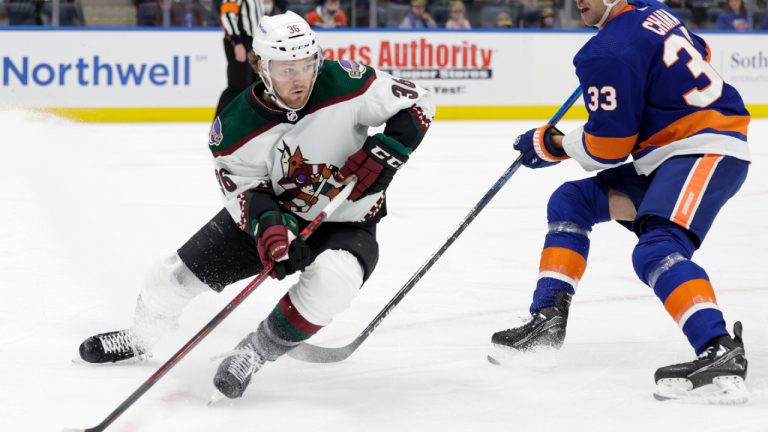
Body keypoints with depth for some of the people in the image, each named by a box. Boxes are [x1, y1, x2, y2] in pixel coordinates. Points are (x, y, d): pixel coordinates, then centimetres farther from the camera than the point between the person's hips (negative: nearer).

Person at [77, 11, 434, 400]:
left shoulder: (344, 84, -25)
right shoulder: (236, 127, -19)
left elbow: (417, 104, -15)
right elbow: (245, 190, -14)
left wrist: (382, 153, -28)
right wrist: (269, 226, -34)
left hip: (346, 222, -3)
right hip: (274, 210, 3)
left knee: (332, 279, -36)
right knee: (183, 270, 5)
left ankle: (255, 353, -14)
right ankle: (139, 338, 37)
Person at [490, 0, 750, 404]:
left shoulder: (608, 53, -17)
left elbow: (608, 146, -14)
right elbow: (697, 55, 28)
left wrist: (554, 145, 2)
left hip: (706, 151, -11)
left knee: (657, 249, -32)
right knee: (570, 202, 14)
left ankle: (721, 352, -47)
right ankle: (548, 320, 11)